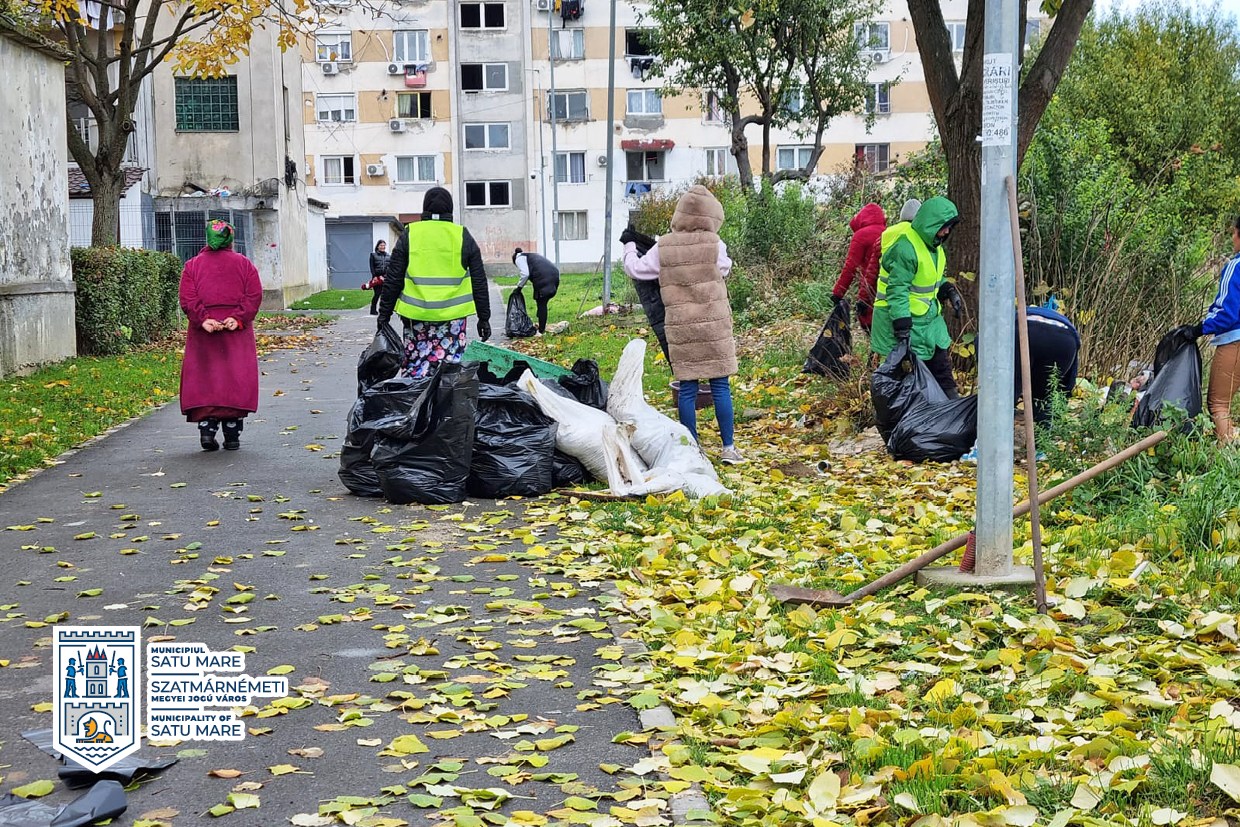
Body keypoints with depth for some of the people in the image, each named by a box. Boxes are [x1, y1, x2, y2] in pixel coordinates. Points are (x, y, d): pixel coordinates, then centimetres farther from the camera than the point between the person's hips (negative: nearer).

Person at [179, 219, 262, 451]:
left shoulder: (193, 265, 8)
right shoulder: (243, 263, 8)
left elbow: (187, 299, -6)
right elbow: (254, 295, -4)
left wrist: (202, 319, -12)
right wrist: (238, 318, -11)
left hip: (203, 332, 0)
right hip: (237, 333, 0)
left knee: (204, 379, 4)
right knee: (236, 380, 3)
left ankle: (206, 428, -9)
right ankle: (232, 436, 3)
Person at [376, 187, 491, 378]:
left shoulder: (409, 235, 4)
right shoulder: (463, 237, 5)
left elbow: (393, 279, 4)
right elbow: (479, 282, 6)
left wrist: (384, 313, 11)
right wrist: (484, 317, 11)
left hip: (416, 314, 0)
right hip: (453, 315, 0)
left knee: (415, 367, 8)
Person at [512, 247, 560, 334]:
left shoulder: (519, 258, 11)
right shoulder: (532, 255, 36)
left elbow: (525, 274, -5)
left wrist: (519, 287, 6)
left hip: (543, 278, -8)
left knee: (541, 305, 0)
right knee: (543, 304, 15)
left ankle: (541, 330, 1)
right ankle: (542, 328, 17)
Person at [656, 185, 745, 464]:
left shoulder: (663, 248, -1)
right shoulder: (714, 244, -6)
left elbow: (637, 269, 10)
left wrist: (629, 251, 31)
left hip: (680, 328, 1)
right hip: (714, 326, -1)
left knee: (687, 388, 6)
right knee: (720, 386, 5)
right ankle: (728, 448, 8)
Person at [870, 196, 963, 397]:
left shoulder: (933, 243, 8)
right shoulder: (904, 246, -23)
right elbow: (897, 289, -26)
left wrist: (949, 291, 3)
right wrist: (902, 324, -29)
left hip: (929, 318, 10)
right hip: (902, 317, -10)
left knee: (940, 365, 15)